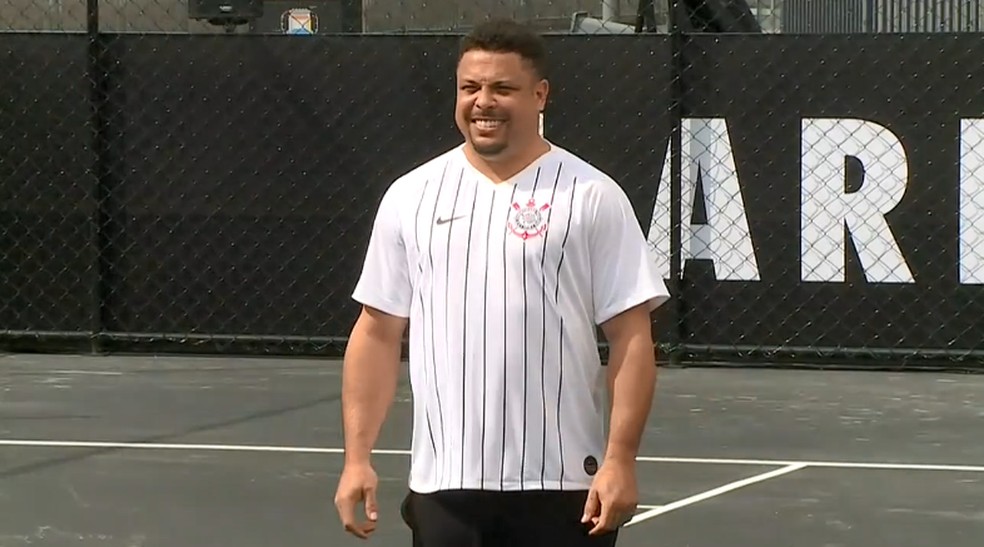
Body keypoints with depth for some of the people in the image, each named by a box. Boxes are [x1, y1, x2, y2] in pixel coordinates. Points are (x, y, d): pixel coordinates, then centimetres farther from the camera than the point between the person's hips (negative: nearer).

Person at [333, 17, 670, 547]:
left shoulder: (593, 198, -1)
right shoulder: (410, 196, 9)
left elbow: (631, 338, -5)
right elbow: (378, 333, 11)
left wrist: (620, 460, -14)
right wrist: (357, 456, 3)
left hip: (563, 486, -2)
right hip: (444, 487, 3)